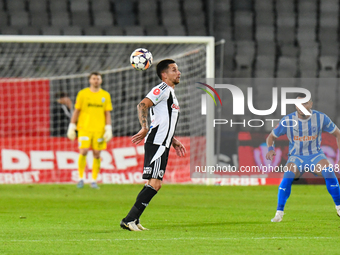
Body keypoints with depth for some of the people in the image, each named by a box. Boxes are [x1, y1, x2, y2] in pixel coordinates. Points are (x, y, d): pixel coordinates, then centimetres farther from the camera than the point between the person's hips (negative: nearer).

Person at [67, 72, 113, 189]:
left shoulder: (105, 95, 8)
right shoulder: (83, 93, 5)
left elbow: (108, 114, 8)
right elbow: (76, 111, 7)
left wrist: (108, 129, -1)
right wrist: (71, 127, 3)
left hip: (99, 130, 1)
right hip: (84, 128, -1)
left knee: (97, 155, 0)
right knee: (83, 152, -12)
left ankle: (94, 181, 8)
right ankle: (81, 178, 1)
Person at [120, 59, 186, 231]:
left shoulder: (171, 93, 24)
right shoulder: (162, 89, -7)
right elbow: (142, 105, -18)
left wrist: (173, 141, 26)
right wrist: (145, 128, -25)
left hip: (162, 145, 10)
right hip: (156, 144, -10)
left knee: (154, 184, 8)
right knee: (154, 184, -16)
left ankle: (133, 220, 10)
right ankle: (129, 220, -16)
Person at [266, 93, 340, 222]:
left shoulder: (321, 118, -8)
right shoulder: (287, 121, -9)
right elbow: (271, 136, 4)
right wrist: (270, 148, -18)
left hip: (315, 155, 1)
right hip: (296, 157, 0)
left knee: (329, 172, -28)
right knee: (288, 176, -31)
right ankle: (279, 212, -20)